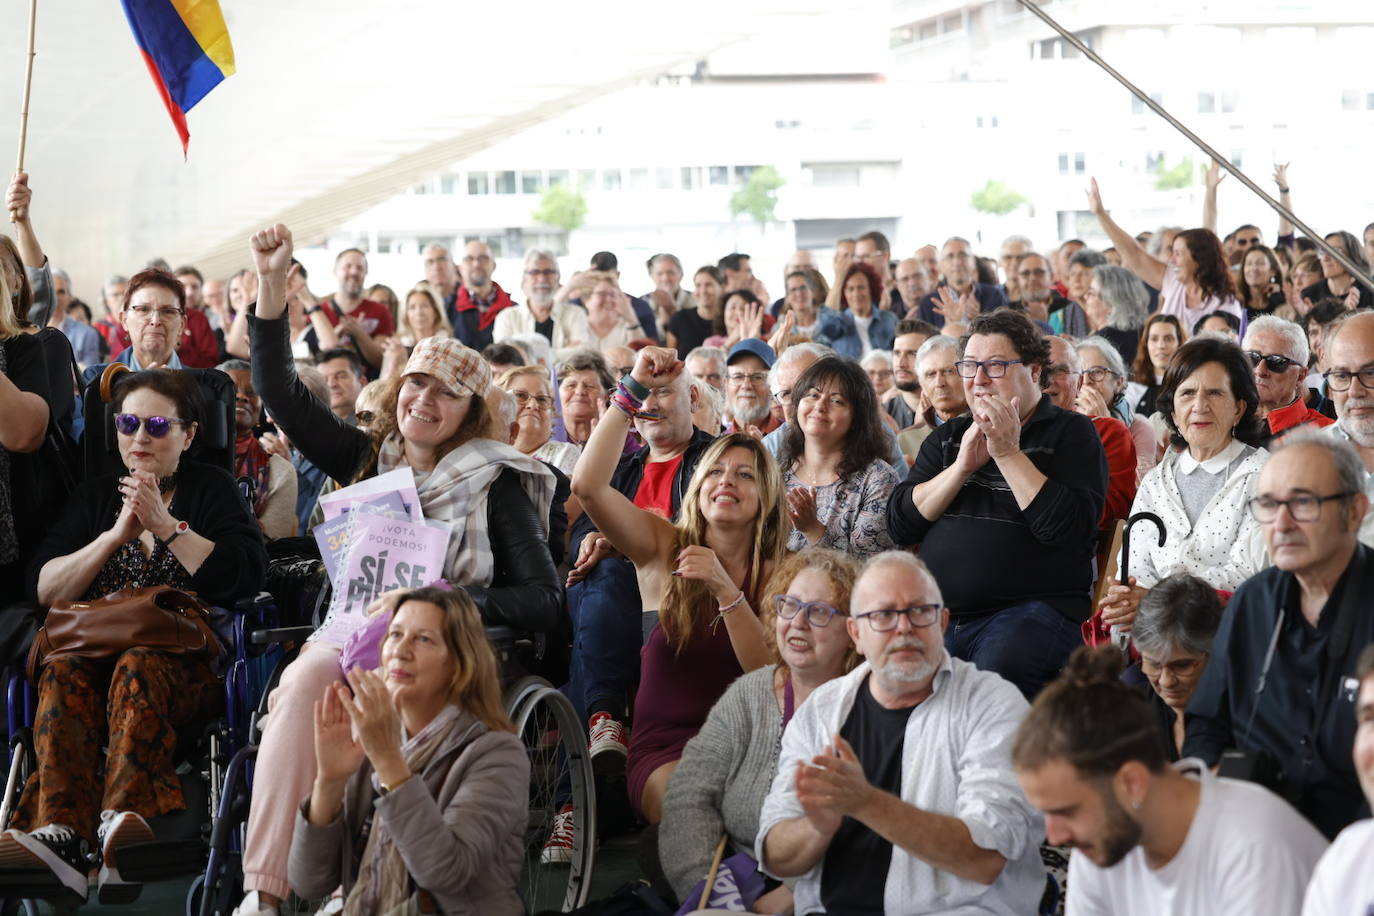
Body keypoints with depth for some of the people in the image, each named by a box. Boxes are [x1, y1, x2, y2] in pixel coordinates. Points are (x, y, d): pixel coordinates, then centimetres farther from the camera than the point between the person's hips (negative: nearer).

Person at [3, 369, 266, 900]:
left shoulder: (211, 489, 15)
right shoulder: (94, 497, 22)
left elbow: (247, 577, -2)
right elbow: (44, 589, 10)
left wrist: (166, 527, -6)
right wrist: (115, 535, -2)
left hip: (187, 663, -2)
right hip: (94, 649, 2)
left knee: (139, 667, -37)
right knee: (62, 672, -33)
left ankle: (122, 823, -56)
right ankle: (60, 833, -50)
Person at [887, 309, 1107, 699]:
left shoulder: (1071, 433, 6)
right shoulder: (947, 438, 21)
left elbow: (1067, 528, -10)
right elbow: (900, 524, 9)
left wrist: (1008, 454, -8)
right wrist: (963, 465, -2)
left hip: (1034, 608, -4)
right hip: (939, 614, 4)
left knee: (994, 678, -34)